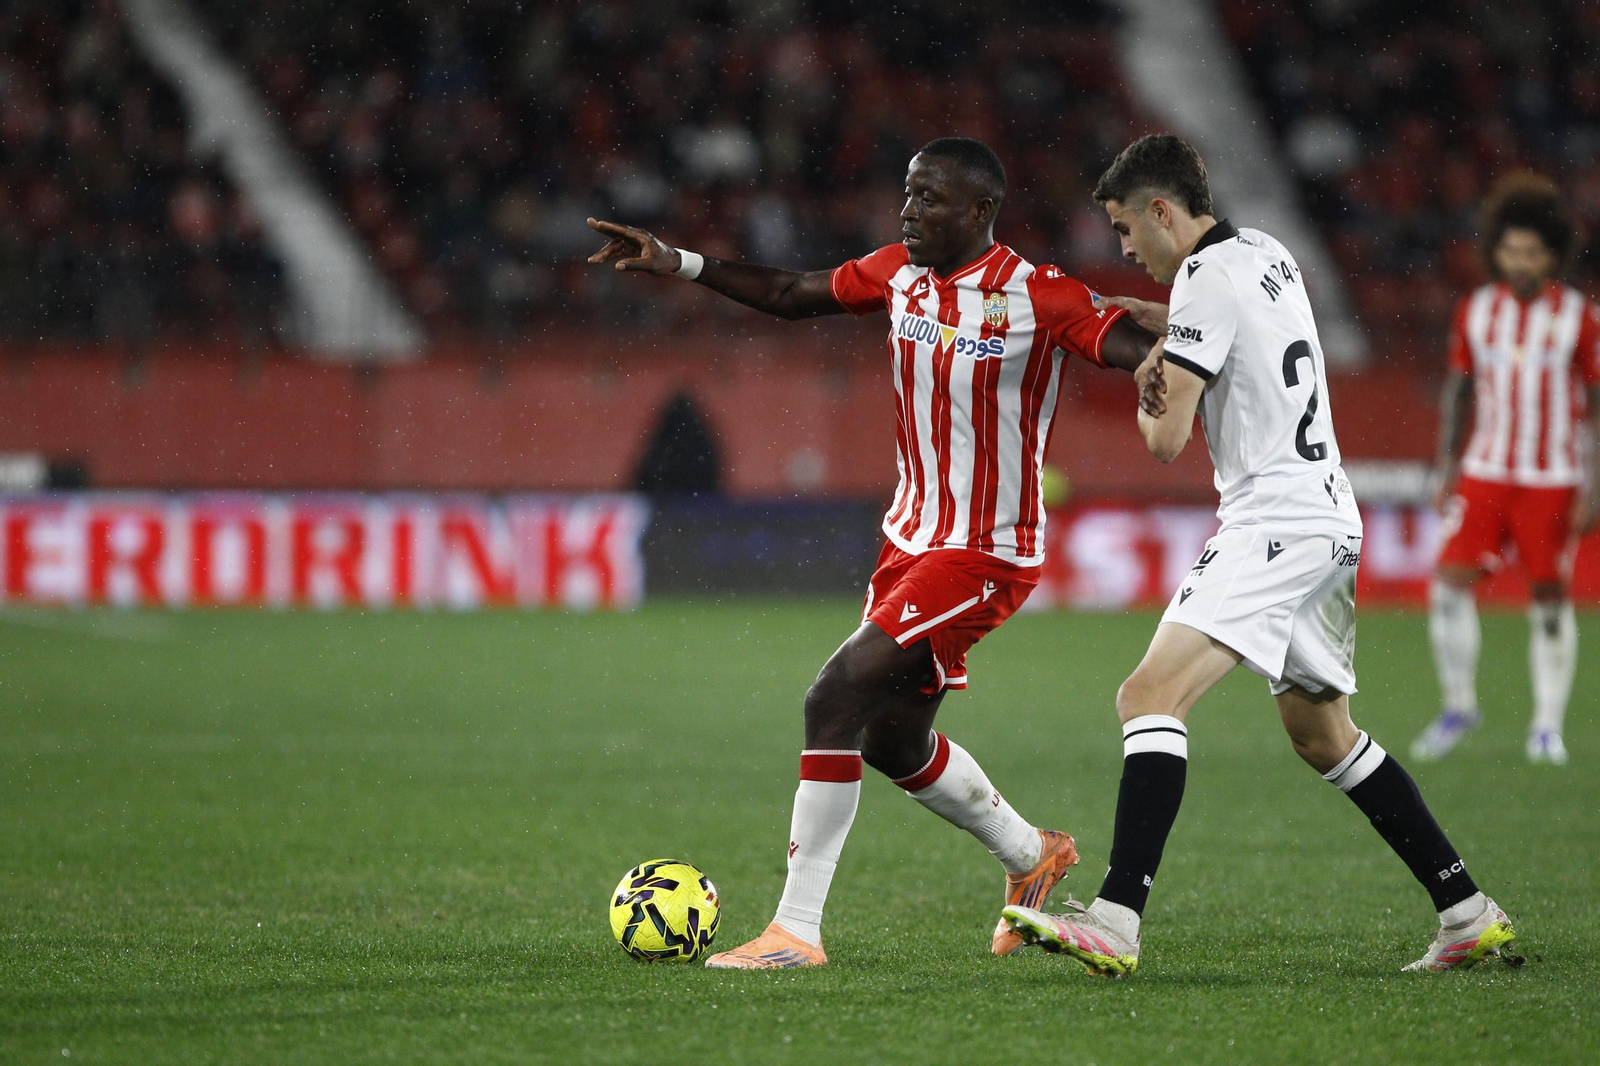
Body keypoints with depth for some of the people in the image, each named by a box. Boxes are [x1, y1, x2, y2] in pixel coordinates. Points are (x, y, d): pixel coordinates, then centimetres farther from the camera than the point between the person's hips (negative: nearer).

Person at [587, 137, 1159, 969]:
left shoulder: (1037, 299, -17)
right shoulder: (900, 274, 4)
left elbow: (1135, 349, -25)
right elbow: (790, 295, 15)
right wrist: (674, 263, 9)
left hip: (985, 555, -8)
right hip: (912, 537, 8)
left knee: (836, 699, -19)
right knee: (896, 742, 18)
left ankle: (796, 930, -13)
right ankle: (1030, 854, 43)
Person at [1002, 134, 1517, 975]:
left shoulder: (1207, 276, -12)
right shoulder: (1265, 254, 15)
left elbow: (1167, 438, -14)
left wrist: (1147, 391, 8)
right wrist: (1162, 323, 24)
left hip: (1275, 521, -10)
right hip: (1329, 520, 10)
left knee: (1152, 693, -20)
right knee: (1320, 732, 20)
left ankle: (1115, 921, -33)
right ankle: (1469, 913, 22)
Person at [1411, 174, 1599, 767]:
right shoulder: (1476, 311, 3)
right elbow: (1457, 391, 12)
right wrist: (1445, 471, 9)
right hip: (1485, 472, 3)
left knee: (1550, 598, 0)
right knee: (1450, 582, -8)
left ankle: (1547, 726, 10)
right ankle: (1459, 706, 7)